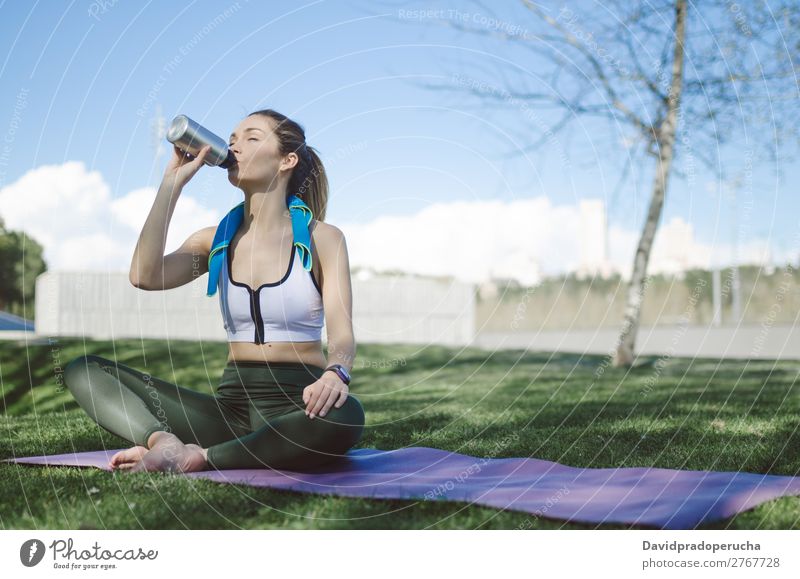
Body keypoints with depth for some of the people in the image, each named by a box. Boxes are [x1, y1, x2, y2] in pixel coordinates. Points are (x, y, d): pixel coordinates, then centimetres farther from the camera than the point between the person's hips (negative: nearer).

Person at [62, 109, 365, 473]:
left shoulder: (320, 239, -1)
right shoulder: (216, 241, 10)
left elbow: (342, 336, -12)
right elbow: (144, 276, -9)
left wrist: (335, 375, -36)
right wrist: (173, 182, -4)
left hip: (295, 407, -3)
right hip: (231, 402, 4)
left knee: (344, 416, -41)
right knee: (83, 370, -7)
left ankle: (199, 457, -27)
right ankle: (163, 441, -34)